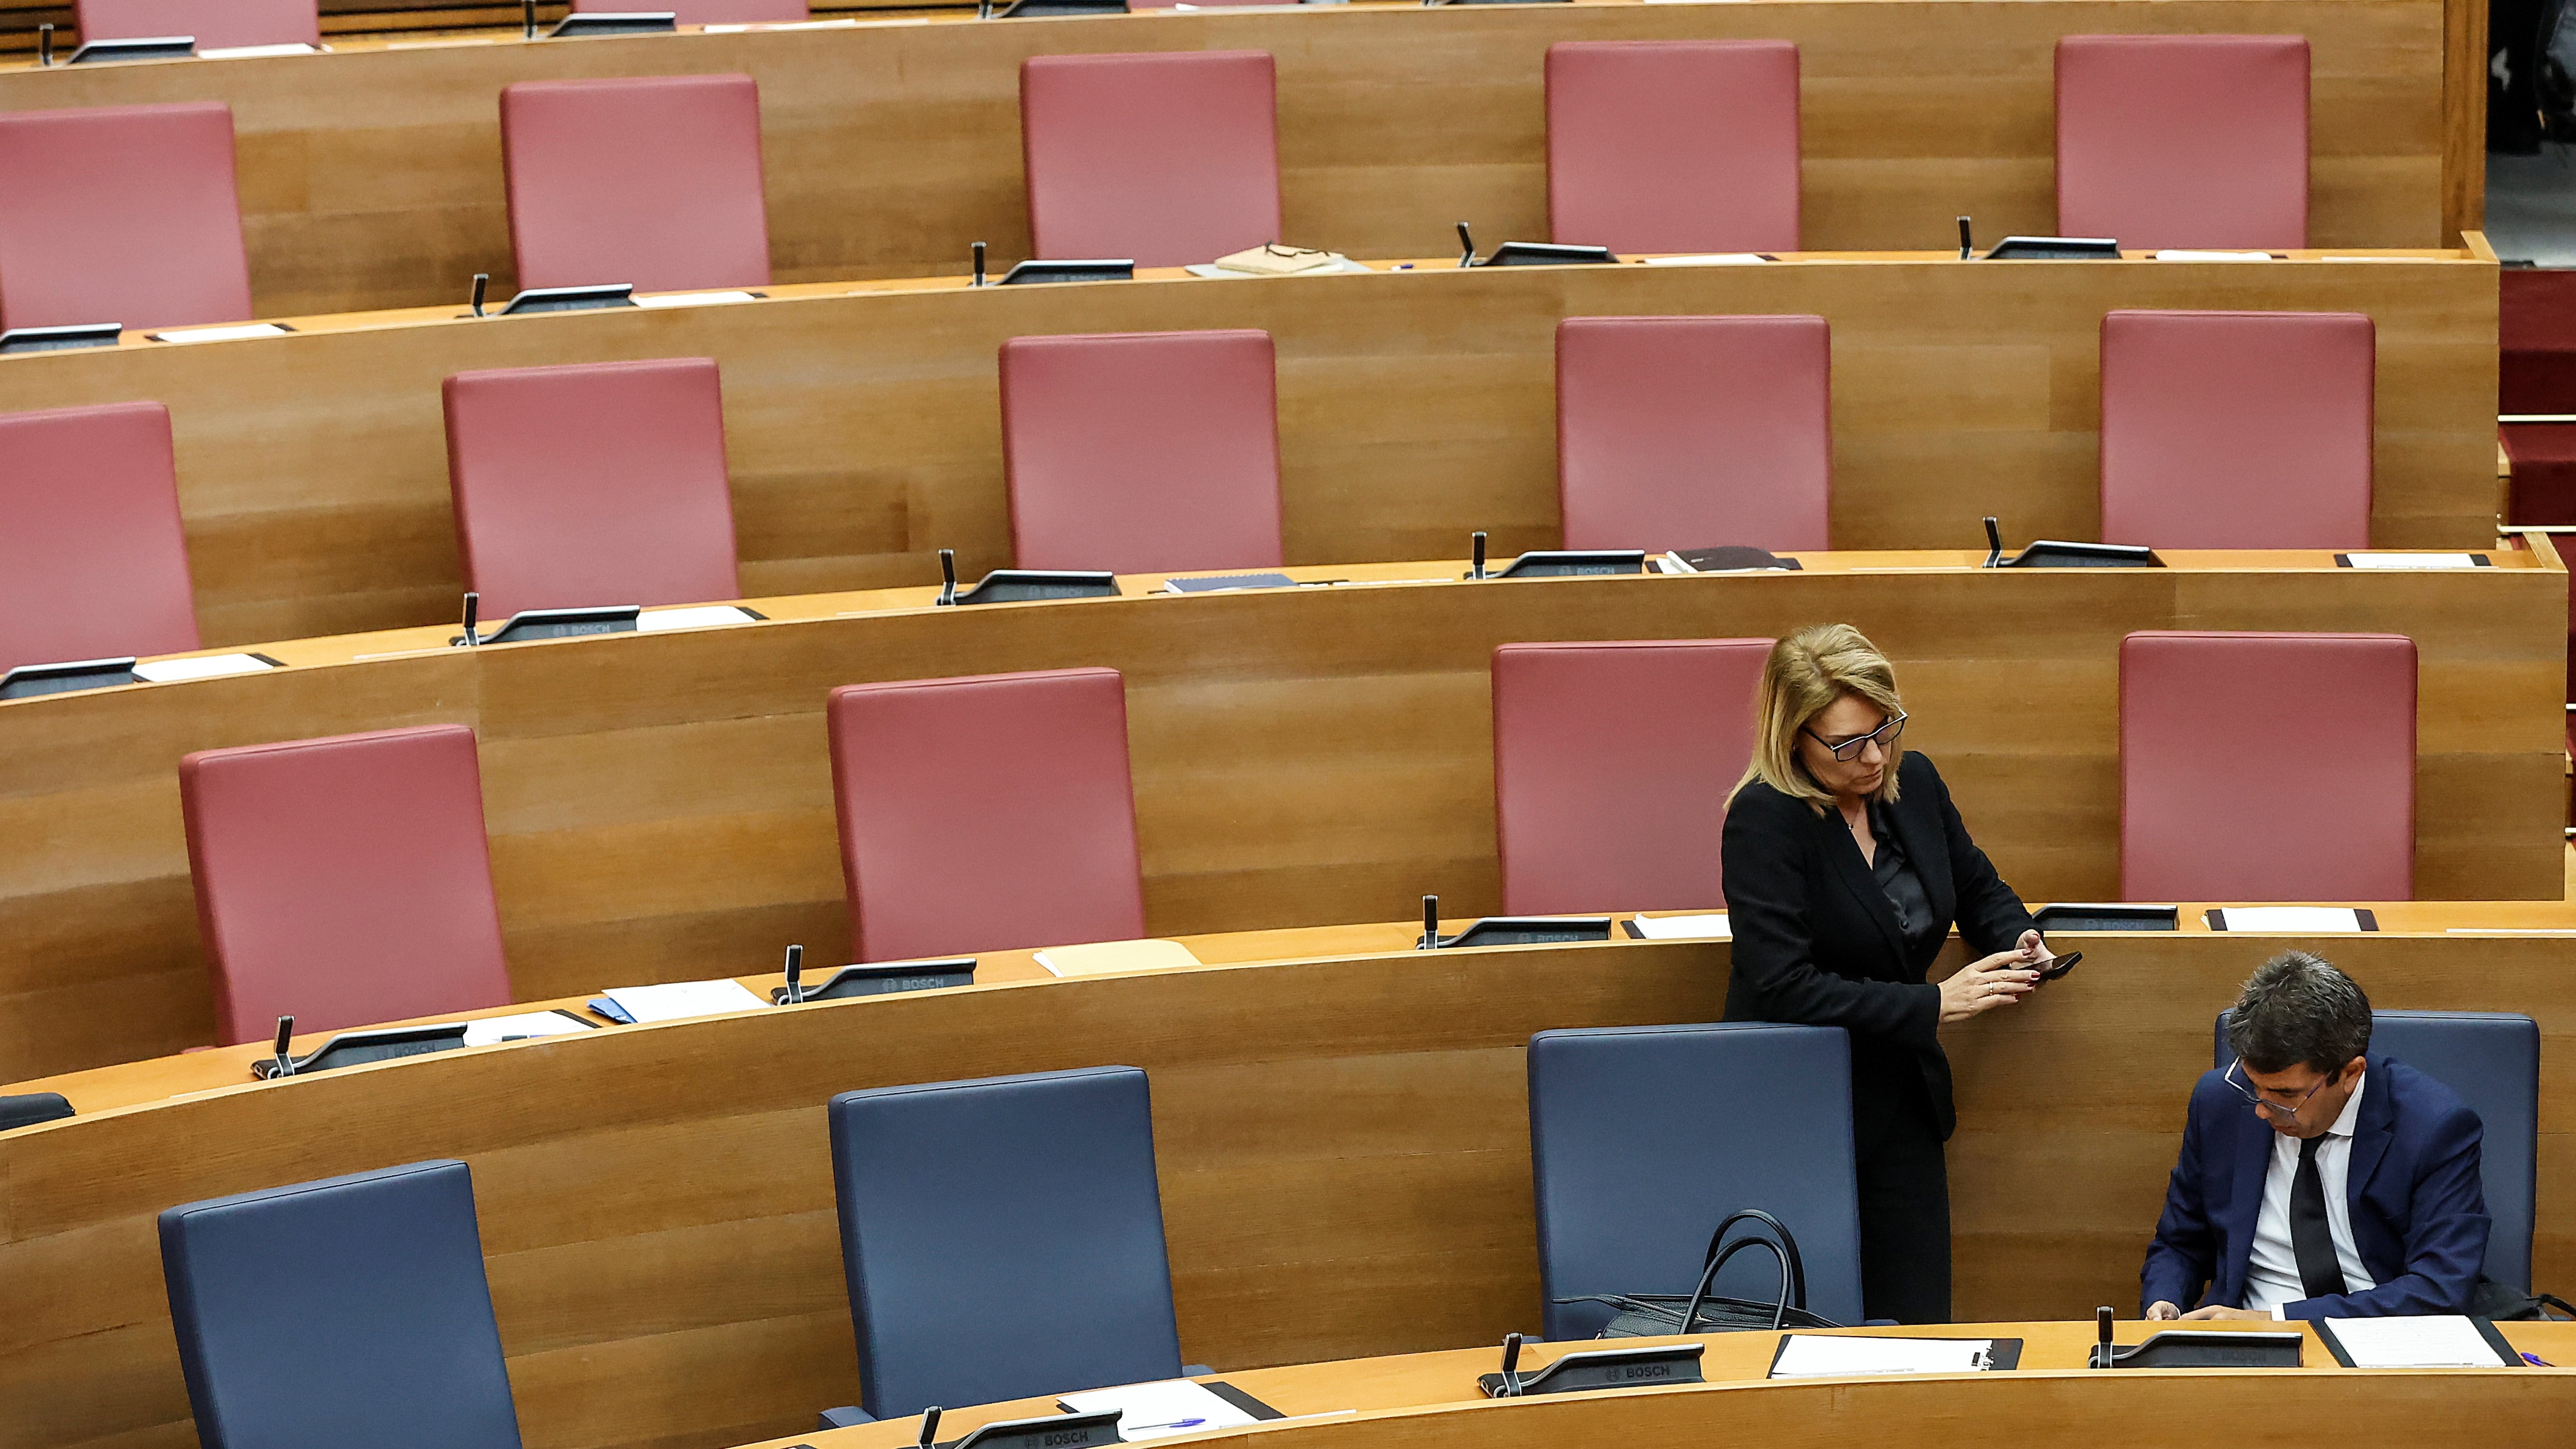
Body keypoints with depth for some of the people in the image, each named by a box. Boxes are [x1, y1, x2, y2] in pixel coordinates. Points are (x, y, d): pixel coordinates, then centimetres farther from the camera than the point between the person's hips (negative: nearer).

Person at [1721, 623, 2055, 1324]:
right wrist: (1934, 1005, -25)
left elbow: (1980, 890, 21)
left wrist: (2017, 941, -2)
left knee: (1917, 1320, 5)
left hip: (1902, 1100, 6)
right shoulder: (1763, 820, -18)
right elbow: (1785, 987, -25)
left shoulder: (1913, 782, 3)